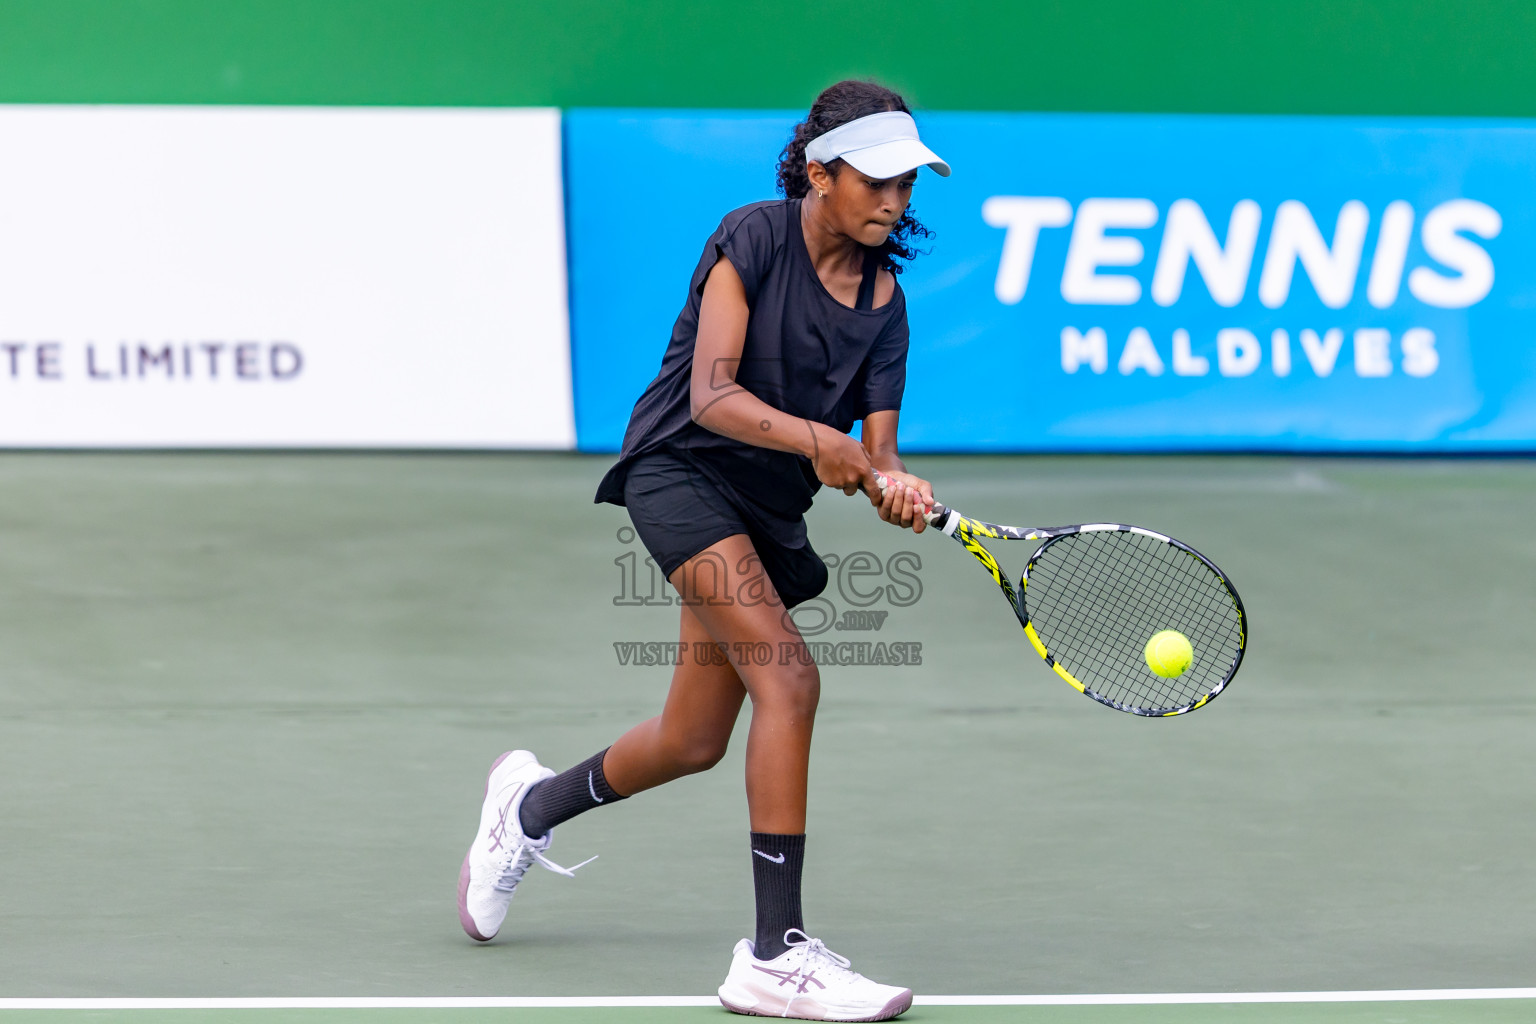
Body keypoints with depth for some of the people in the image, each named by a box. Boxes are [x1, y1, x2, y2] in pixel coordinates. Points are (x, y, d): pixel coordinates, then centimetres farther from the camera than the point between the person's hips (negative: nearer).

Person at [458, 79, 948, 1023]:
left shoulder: (883, 300, 1)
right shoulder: (752, 240, -15)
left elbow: (874, 446, -3)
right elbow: (712, 395, -22)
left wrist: (894, 483, -26)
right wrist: (814, 439, -36)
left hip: (769, 510, 7)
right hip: (683, 472, -7)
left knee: (694, 741, 13)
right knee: (788, 677, -25)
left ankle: (533, 804, 45)